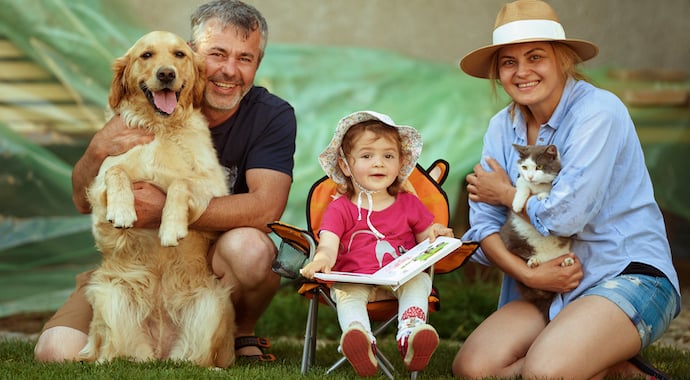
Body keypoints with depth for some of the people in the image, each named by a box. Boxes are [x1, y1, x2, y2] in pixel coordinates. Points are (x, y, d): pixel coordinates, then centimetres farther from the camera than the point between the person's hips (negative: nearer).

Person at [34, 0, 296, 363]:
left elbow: (265, 208, -24)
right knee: (57, 350, -19)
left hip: (215, 262, -1)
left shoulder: (272, 116, -9)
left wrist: (167, 210, -32)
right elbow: (84, 202, -3)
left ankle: (242, 334, -2)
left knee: (247, 248, -36)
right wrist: (97, 151, -27)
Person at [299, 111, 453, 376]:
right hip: (355, 280, -1)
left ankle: (411, 335, -49)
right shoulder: (339, 209, 9)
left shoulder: (409, 205, 17)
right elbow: (328, 245, -7)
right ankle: (361, 339, -57)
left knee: (419, 281, -29)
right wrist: (322, 260, -32)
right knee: (347, 292, -33)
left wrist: (435, 236, -7)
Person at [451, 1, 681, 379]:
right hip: (553, 287, 7)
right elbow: (483, 222, 1)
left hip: (629, 276, -7)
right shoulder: (503, 126, 6)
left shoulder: (599, 111, -14)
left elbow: (565, 216, -22)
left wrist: (505, 193, -4)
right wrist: (527, 274, -16)